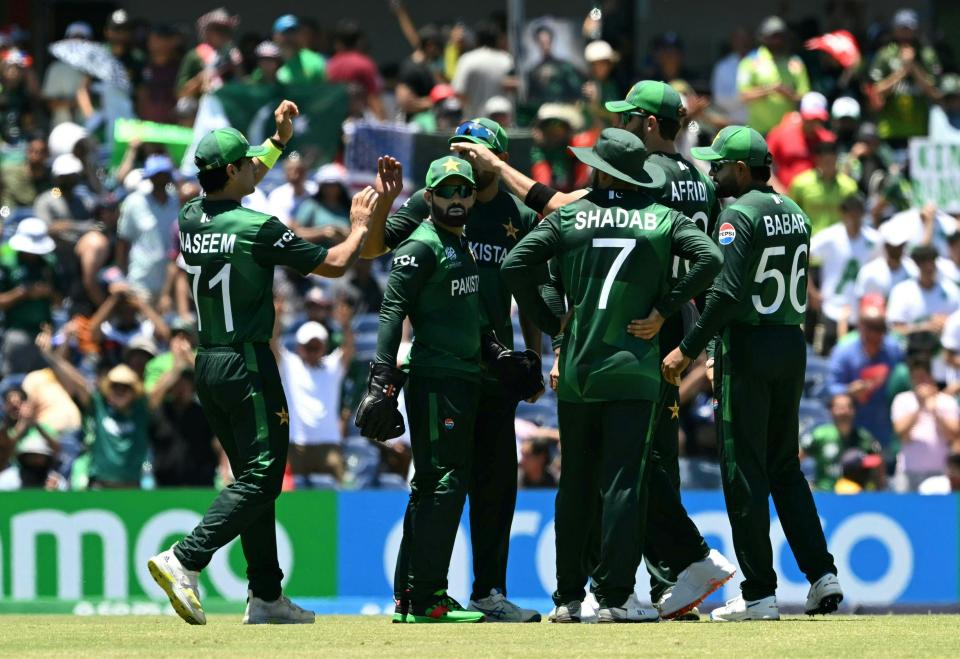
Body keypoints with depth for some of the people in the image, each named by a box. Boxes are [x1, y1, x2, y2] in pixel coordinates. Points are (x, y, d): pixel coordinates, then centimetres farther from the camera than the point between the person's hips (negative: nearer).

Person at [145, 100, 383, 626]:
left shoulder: (190, 219, 6)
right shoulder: (258, 228, -15)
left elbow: (239, 183, 30)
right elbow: (333, 264, -6)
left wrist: (279, 140, 35)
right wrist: (359, 224, 12)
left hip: (207, 366, 8)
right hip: (248, 365, -8)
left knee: (254, 478, 13)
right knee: (261, 477, -8)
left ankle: (266, 597, 13)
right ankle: (184, 561, -24)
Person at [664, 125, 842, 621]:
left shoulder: (739, 214, -12)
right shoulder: (794, 213, 13)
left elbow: (728, 292, -22)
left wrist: (688, 349, -17)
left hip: (749, 346, -8)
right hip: (792, 346, 8)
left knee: (744, 470, -3)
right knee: (785, 466, 16)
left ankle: (759, 594, -2)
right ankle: (822, 575, 7)